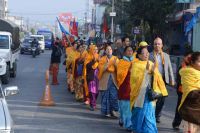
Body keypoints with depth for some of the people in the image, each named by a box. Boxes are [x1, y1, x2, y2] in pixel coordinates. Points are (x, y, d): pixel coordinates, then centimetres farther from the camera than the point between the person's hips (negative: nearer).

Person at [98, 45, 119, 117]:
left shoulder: (115, 58, 11)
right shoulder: (102, 59, 5)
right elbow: (101, 69, -8)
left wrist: (115, 63, -16)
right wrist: (106, 64, -21)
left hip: (113, 79, 1)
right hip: (105, 79, -1)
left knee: (114, 95, -6)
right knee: (105, 95, -1)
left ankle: (113, 110, 4)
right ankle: (106, 111, 8)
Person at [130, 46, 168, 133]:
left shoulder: (151, 64, 10)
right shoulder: (136, 65, -3)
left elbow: (158, 78, 4)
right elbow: (135, 77, -17)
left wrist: (154, 72, -16)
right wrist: (146, 70, -23)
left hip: (149, 93, 3)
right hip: (139, 93, -3)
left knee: (149, 113, 0)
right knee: (139, 113, 4)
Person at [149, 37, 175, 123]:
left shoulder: (166, 56, 14)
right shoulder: (149, 55, 2)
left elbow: (169, 68, 15)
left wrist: (172, 80, 9)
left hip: (163, 80, 3)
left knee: (161, 99, 4)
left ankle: (157, 116, 18)